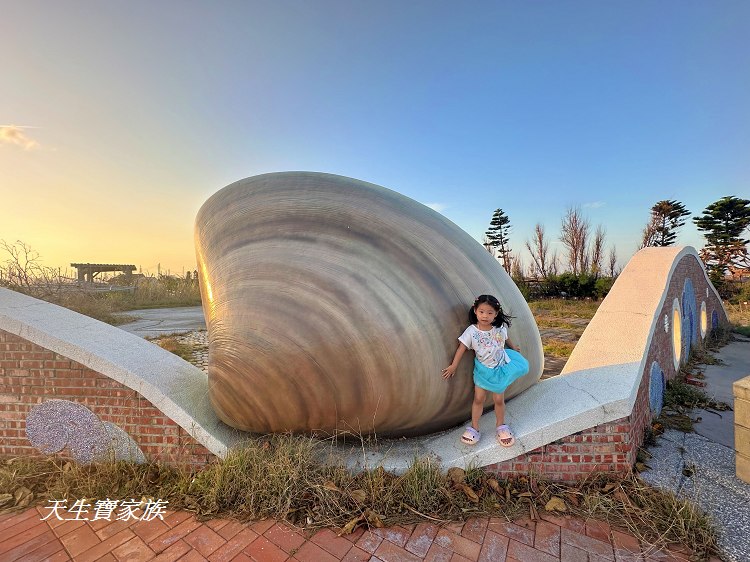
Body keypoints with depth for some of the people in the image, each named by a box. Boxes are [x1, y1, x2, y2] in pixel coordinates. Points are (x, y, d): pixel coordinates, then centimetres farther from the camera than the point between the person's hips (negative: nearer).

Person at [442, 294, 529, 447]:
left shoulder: (500, 328, -11)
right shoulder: (471, 331, -18)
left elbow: (506, 339, 12)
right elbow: (462, 347, -14)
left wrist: (513, 347, 27)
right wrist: (453, 366, -12)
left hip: (500, 368, 2)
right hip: (483, 369, -1)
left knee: (499, 400, 10)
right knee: (478, 399, 2)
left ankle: (501, 426, 33)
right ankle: (474, 427, 18)